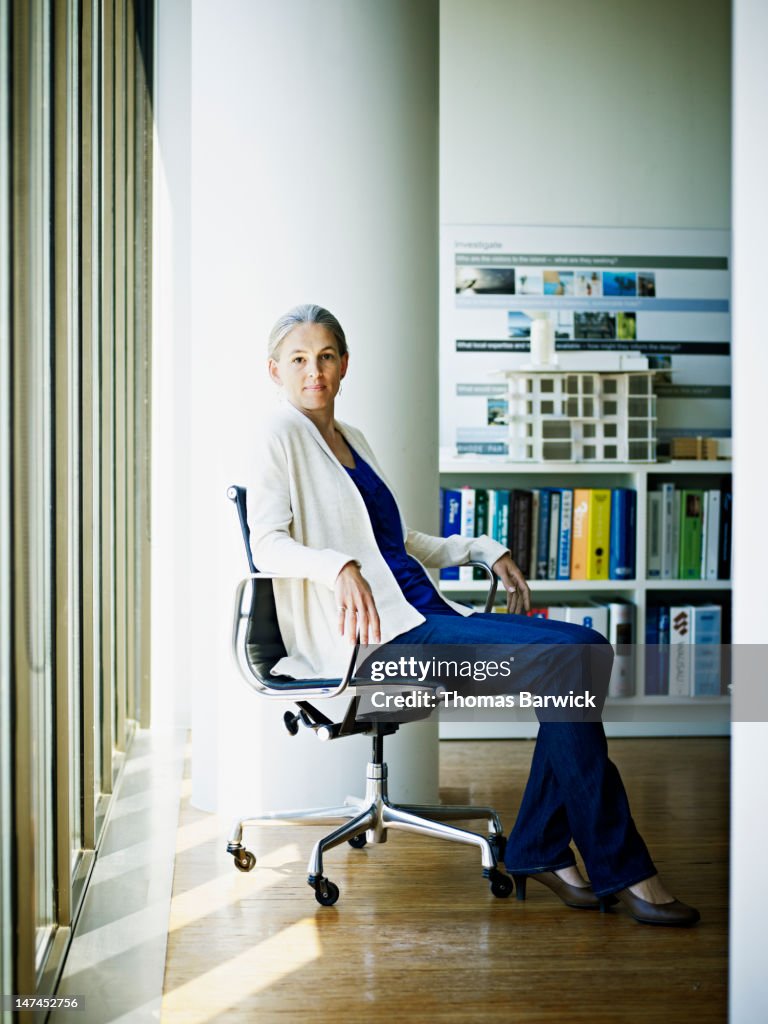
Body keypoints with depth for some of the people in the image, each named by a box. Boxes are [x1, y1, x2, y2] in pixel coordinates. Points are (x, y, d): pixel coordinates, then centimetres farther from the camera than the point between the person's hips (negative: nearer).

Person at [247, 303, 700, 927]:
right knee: (566, 654, -22)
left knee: (587, 651, -11)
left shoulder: (349, 438, 23)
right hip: (374, 630, -8)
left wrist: (482, 549, 22)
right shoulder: (281, 436, 0)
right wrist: (340, 568, -33)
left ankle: (540, 848, -5)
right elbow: (267, 544, -15)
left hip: (423, 616, 8)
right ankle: (618, 868, -14)